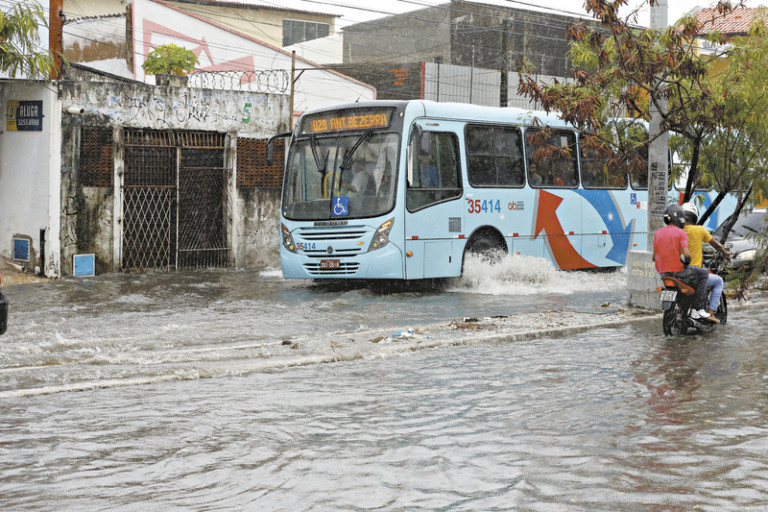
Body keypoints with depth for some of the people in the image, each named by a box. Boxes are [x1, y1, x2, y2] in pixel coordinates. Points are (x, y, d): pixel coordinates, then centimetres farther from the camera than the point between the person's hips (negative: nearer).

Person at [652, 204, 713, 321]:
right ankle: (698, 310, 7)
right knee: (703, 274, 13)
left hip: (663, 274, 7)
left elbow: (654, 257, 8)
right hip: (678, 271, -7)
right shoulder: (681, 233, -9)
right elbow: (686, 254, -19)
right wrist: (688, 259, 3)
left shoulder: (657, 233, 7)